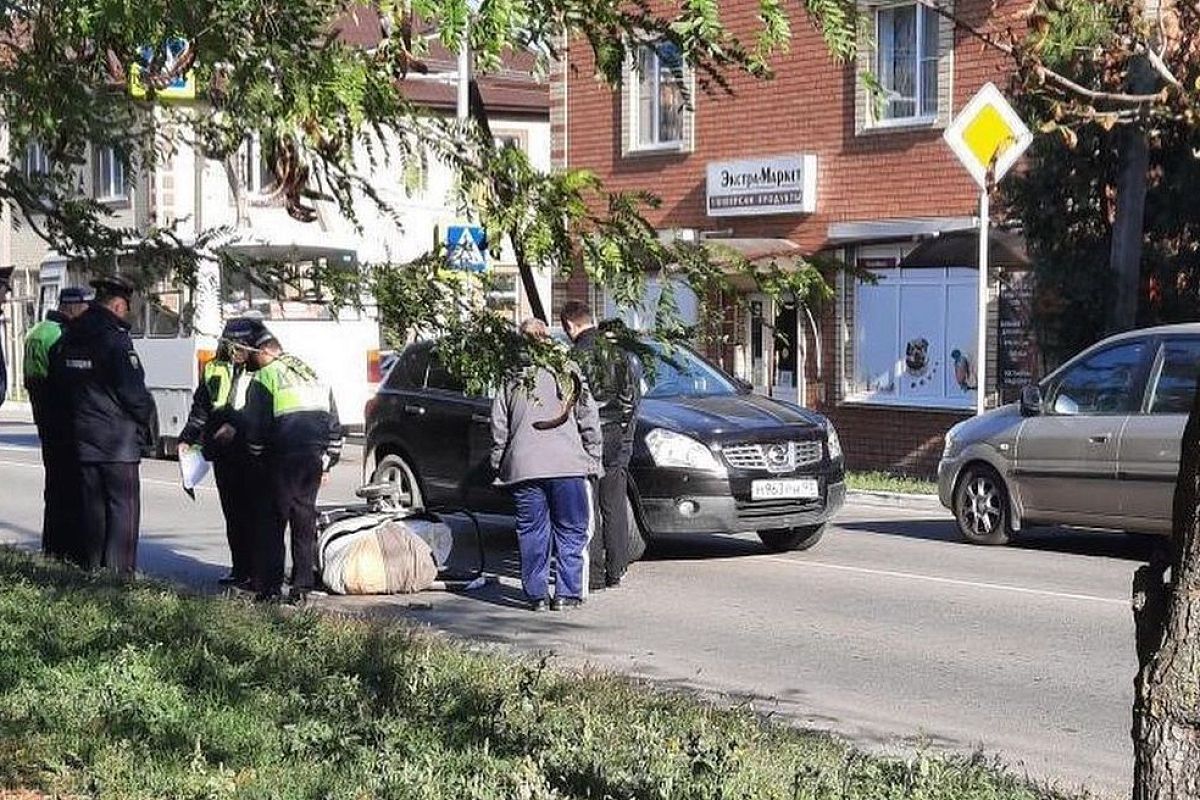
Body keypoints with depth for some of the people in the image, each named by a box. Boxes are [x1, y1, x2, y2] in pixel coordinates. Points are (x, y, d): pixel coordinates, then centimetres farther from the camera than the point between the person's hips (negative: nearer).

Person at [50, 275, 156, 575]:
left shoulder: (69, 339, 9)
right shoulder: (115, 339, -15)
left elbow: (55, 383, 16)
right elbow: (133, 390, -16)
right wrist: (147, 419, 0)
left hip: (83, 436, 7)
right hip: (119, 438, -7)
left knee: (91, 503, 13)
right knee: (123, 504, -2)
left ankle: (91, 566, 17)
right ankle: (119, 570, -5)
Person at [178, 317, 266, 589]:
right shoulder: (216, 371, 13)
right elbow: (200, 409, 20)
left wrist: (235, 427, -14)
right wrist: (187, 439, 13)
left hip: (254, 454, -5)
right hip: (224, 455, 5)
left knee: (256, 514, -5)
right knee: (233, 514, 9)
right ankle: (240, 570, 17)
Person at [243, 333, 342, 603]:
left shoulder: (263, 379, 0)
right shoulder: (314, 376, 19)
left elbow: (255, 428, -4)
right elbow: (335, 423, 20)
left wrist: (257, 457, 11)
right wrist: (328, 461, 21)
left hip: (284, 458, -5)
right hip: (315, 455, 5)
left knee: (274, 521, 2)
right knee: (305, 518, 11)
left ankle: (270, 586, 1)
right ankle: (303, 586, 10)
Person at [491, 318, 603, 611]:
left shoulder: (511, 382, 10)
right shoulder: (568, 374, 7)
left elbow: (499, 430, 10)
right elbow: (589, 421, 5)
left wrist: (499, 468, 17)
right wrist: (593, 460, 12)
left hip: (523, 468, 1)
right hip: (568, 465, -1)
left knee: (532, 532, 7)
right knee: (570, 531, 7)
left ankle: (537, 594, 5)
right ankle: (567, 593, 3)